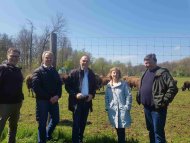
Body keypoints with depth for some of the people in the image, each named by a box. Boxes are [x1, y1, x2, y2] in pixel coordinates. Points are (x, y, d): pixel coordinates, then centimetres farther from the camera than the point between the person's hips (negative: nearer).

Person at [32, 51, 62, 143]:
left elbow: (59, 84, 9)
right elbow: (36, 87, -15)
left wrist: (58, 95, -10)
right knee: (42, 123, 4)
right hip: (42, 101, -5)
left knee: (55, 120, 13)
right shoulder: (38, 72, -5)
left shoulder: (54, 71, 12)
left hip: (54, 100, 5)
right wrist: (49, 97, -17)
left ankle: (48, 135, 39)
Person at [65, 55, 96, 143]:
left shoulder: (91, 74, 5)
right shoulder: (74, 73, -5)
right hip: (77, 101, -4)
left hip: (87, 101, 4)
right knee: (76, 123, -2)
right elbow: (67, 86, -5)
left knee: (83, 123, 14)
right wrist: (75, 94, -18)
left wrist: (92, 95, -5)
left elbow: (94, 87, 14)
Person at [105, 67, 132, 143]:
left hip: (122, 109, -4)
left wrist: (127, 107, -10)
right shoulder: (108, 85, 7)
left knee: (121, 129, -1)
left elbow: (129, 96, -5)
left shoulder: (124, 84, -5)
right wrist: (107, 107, 4)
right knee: (117, 128, 14)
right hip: (113, 110, 4)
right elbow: (106, 97, 12)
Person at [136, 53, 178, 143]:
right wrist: (139, 98, 12)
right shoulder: (146, 73, 12)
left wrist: (164, 102, -19)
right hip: (147, 107, 8)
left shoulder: (162, 73, -13)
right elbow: (141, 87, 24)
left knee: (158, 132, 2)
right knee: (150, 130, 21)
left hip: (157, 108, -8)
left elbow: (173, 88, -19)